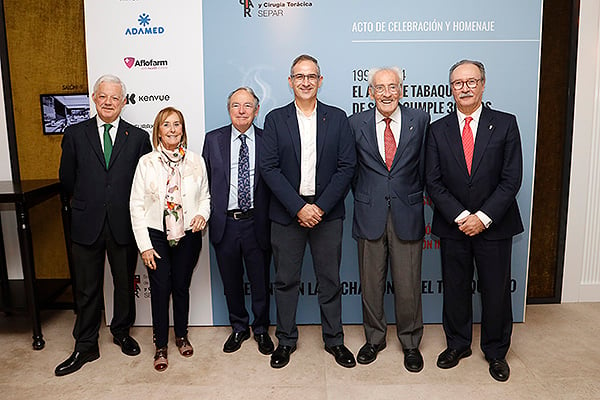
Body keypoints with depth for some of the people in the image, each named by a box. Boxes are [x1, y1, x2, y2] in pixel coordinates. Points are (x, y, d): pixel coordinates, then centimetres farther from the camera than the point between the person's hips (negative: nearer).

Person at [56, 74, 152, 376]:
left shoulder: (138, 137, 2)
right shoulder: (75, 134, 4)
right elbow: (66, 178, 10)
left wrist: (130, 208, 4)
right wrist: (85, 203, 13)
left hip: (123, 224, 0)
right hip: (86, 224, 0)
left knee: (125, 284, 14)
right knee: (87, 289, 10)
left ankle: (122, 332, 36)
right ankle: (85, 346, 27)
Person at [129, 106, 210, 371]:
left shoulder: (196, 161, 2)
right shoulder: (146, 163, -3)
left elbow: (205, 196, 10)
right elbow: (136, 205, -3)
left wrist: (202, 214, -13)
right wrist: (144, 245, -8)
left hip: (188, 235, 1)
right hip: (156, 235, -1)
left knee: (182, 287, 13)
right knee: (160, 290, 2)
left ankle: (181, 336, 34)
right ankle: (161, 346, 20)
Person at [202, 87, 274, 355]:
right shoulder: (213, 140, 4)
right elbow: (205, 181, 7)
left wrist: (272, 219, -6)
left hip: (256, 223, -1)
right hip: (225, 223, 2)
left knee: (260, 281, 11)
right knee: (231, 282, 15)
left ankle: (261, 329, 33)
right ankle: (238, 328, 36)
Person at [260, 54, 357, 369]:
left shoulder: (337, 118, 5)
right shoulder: (275, 119, 3)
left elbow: (347, 166, -1)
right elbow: (269, 168, -5)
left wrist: (321, 207, -11)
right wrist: (298, 207, -13)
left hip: (327, 212, 1)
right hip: (286, 213, 0)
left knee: (330, 280, 10)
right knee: (285, 280, 9)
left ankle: (334, 340, 27)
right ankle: (286, 340, 27)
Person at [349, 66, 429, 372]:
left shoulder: (420, 120, 3)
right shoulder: (356, 123, 3)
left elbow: (424, 166, 7)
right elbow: (351, 168, 10)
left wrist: (412, 197, 7)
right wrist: (364, 198, 8)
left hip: (407, 214, 0)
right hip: (370, 215, 1)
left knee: (408, 284, 6)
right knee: (371, 283, 11)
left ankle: (410, 343, 28)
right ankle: (374, 339, 31)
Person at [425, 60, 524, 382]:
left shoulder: (505, 124, -1)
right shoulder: (438, 129, 2)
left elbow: (512, 178, -7)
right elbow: (433, 182, -2)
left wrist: (483, 217, -14)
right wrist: (460, 217, -12)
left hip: (495, 226, -1)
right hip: (453, 226, 1)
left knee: (496, 291, 10)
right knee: (455, 289, 13)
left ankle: (496, 351, 32)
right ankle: (458, 344, 33)